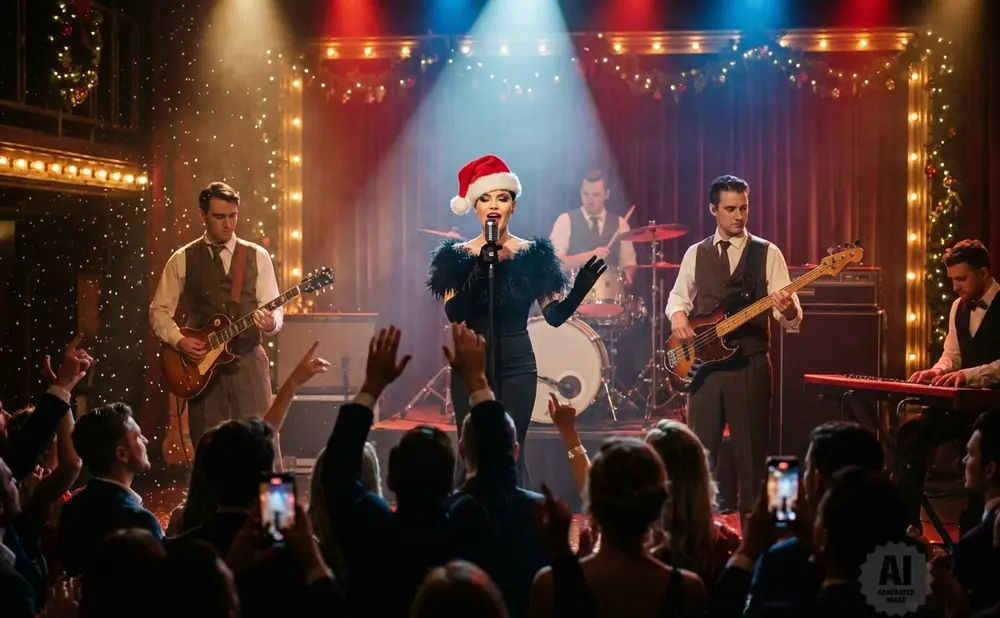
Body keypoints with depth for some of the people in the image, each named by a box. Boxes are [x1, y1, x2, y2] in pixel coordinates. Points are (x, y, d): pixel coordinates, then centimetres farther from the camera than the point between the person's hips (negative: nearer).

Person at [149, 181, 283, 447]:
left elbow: (274, 310, 1)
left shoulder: (257, 256, 6)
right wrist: (179, 341, -8)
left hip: (248, 362, 0)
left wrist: (270, 323, -21)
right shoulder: (182, 259, 6)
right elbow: (159, 310, 8)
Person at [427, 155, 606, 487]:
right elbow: (454, 313, -11)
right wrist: (480, 270, -23)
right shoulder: (459, 256, 3)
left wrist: (579, 290, -22)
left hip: (516, 364, 0)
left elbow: (554, 314, -3)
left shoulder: (533, 255, 2)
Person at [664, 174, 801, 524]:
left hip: (750, 365, -2)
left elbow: (792, 318, -4)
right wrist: (678, 315, -4)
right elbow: (678, 296, 18)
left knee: (751, 452, 2)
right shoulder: (696, 254, 9)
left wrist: (787, 309, -27)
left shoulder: (768, 253, 1)